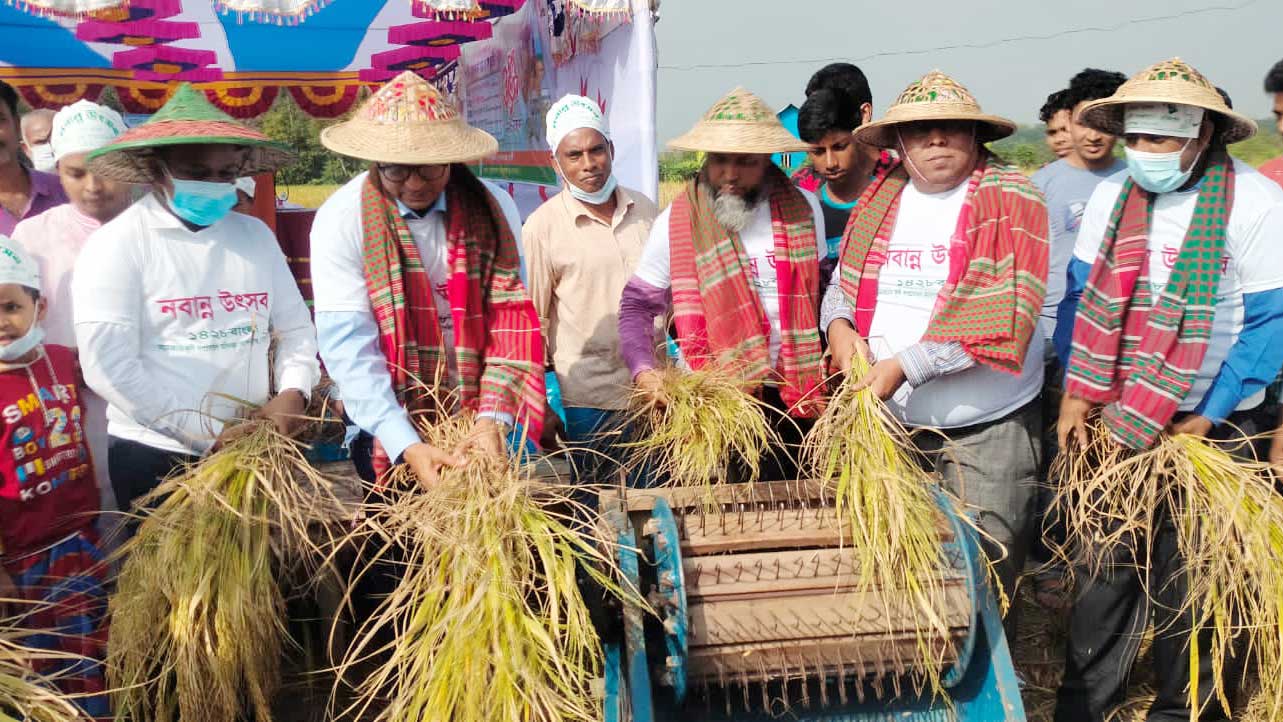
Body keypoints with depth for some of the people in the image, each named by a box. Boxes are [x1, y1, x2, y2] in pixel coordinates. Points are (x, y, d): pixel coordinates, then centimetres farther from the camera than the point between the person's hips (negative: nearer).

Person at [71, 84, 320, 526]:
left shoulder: (256, 235, 7)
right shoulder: (117, 245, -8)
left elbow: (295, 326, 10)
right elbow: (108, 366, -14)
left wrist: (293, 391, -10)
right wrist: (212, 434, -15)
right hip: (155, 455, -4)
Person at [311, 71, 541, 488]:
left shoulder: (493, 210, -6)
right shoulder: (342, 220, -12)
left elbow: (511, 321, -10)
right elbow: (348, 347, -18)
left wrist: (495, 418, -23)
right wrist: (406, 446, -27)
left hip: (481, 426, 2)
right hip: (389, 436, -1)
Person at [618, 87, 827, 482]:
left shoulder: (804, 209, 3)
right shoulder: (676, 222, -4)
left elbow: (822, 293, 10)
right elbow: (636, 305, 1)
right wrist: (643, 371, -15)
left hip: (791, 400, 2)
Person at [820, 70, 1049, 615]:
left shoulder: (1012, 199, -6)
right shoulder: (877, 202, 10)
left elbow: (1005, 314, -17)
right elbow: (843, 284, 20)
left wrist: (906, 365, -22)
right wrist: (838, 324, -4)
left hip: (986, 432, -4)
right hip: (888, 424, 5)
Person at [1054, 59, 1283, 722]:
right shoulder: (1109, 196, 0)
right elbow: (1081, 299, 6)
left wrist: (1204, 420, -16)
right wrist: (1075, 394, -3)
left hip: (1211, 426, -3)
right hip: (1114, 417, 3)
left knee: (1189, 578, 8)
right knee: (1106, 563, 9)